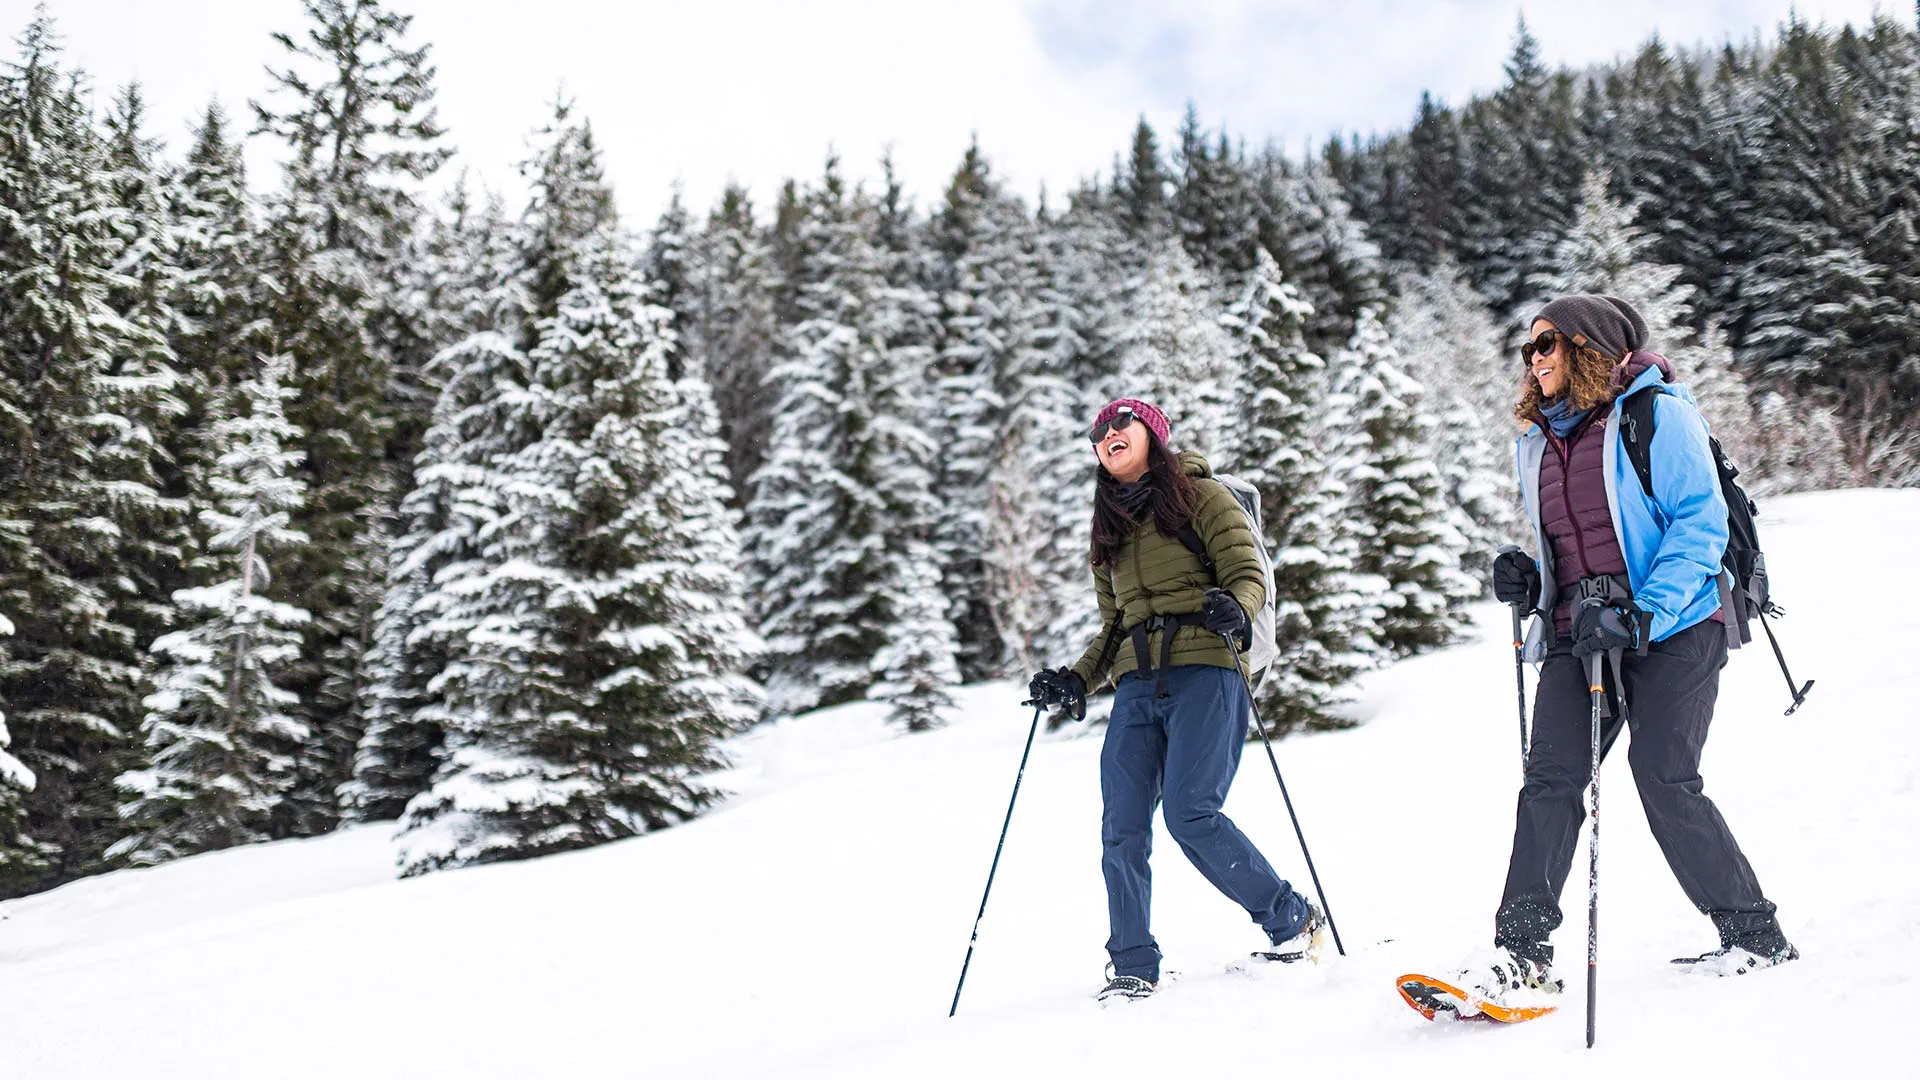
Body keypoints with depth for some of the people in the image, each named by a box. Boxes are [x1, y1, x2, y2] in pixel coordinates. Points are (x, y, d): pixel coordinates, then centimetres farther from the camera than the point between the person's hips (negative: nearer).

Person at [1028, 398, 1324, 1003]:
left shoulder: (1200, 494, 8)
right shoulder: (1108, 529, 25)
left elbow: (1248, 573, -2)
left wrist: (1234, 608, -24)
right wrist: (1076, 682, 11)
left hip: (1204, 670, -5)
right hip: (1137, 686, 5)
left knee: (1190, 813, -18)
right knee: (1122, 827, -7)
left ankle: (1293, 921, 0)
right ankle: (1133, 968, 2)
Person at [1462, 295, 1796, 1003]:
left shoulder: (1657, 414, -4)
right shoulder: (1538, 442, 18)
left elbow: (1701, 522, -11)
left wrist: (1643, 615, -22)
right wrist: (1526, 581, 6)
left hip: (1671, 630, -6)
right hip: (1578, 634, 6)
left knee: (1665, 782, -10)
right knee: (1549, 780, -8)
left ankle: (1756, 937, 7)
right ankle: (1522, 952, -10)